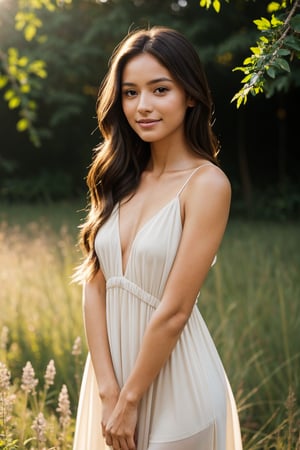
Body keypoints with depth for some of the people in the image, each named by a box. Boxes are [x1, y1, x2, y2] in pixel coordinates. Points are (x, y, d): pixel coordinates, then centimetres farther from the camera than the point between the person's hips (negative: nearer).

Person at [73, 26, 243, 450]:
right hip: (112, 365, 6)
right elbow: (95, 286, -2)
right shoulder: (120, 180, 3)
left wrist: (129, 400, -12)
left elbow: (174, 311, -17)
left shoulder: (207, 184, -15)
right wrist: (108, 391, -10)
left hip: (173, 382, -5)